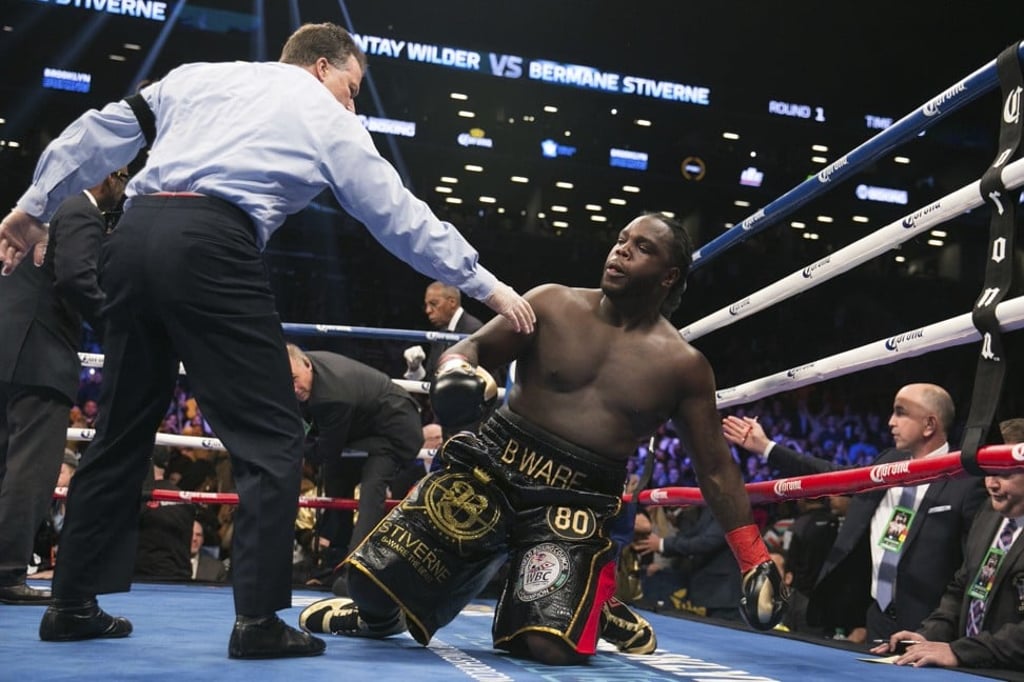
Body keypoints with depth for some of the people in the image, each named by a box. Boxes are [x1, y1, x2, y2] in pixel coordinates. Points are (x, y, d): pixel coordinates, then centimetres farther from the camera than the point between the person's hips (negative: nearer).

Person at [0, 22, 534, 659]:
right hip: (211, 246, -6)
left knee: (122, 431, 15)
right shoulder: (327, 117, 13)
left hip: (134, 235, 6)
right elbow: (400, 215, 13)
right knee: (272, 436, 0)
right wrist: (487, 285, 19)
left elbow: (98, 134, 20)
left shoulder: (197, 74, 25)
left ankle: (72, 604, 20)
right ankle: (259, 620, -5)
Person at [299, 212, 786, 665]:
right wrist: (457, 370, -19)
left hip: (577, 503, -1)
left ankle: (600, 613, 16)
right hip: (492, 466, 1)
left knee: (550, 647, -21)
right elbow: (473, 346, 6)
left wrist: (755, 561, 2)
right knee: (376, 578, -9)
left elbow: (716, 469, 6)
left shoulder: (683, 366, 1)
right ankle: (380, 616, 30)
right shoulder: (553, 305, 2)